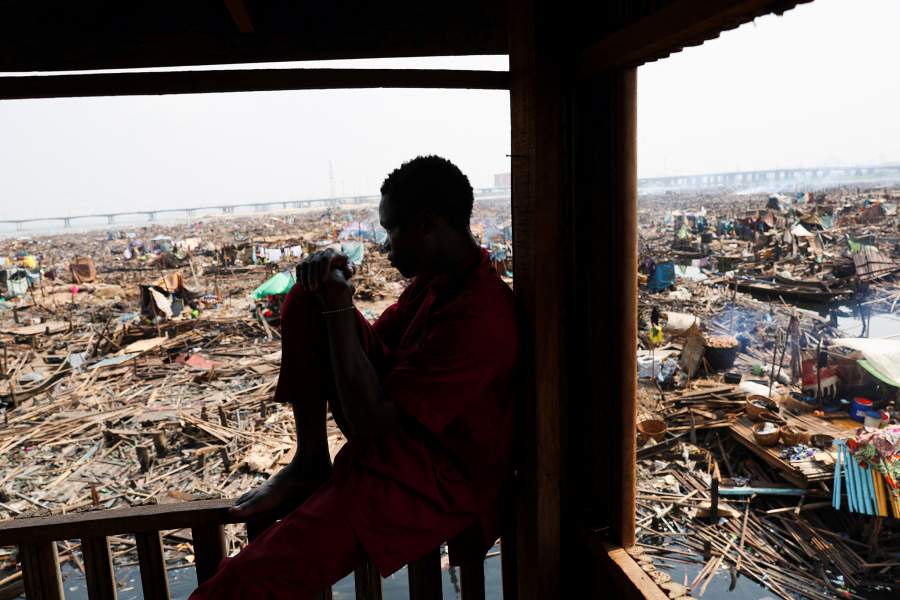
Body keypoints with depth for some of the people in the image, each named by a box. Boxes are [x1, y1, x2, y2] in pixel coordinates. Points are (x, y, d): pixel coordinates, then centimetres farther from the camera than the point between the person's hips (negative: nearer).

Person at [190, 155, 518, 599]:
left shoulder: (480, 319, -28)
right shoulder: (436, 276, 2)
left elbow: (367, 420, -26)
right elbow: (377, 341, 13)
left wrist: (340, 307, -19)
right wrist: (331, 289, -6)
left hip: (429, 480, -9)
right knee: (308, 297, 0)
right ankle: (309, 463, 0)